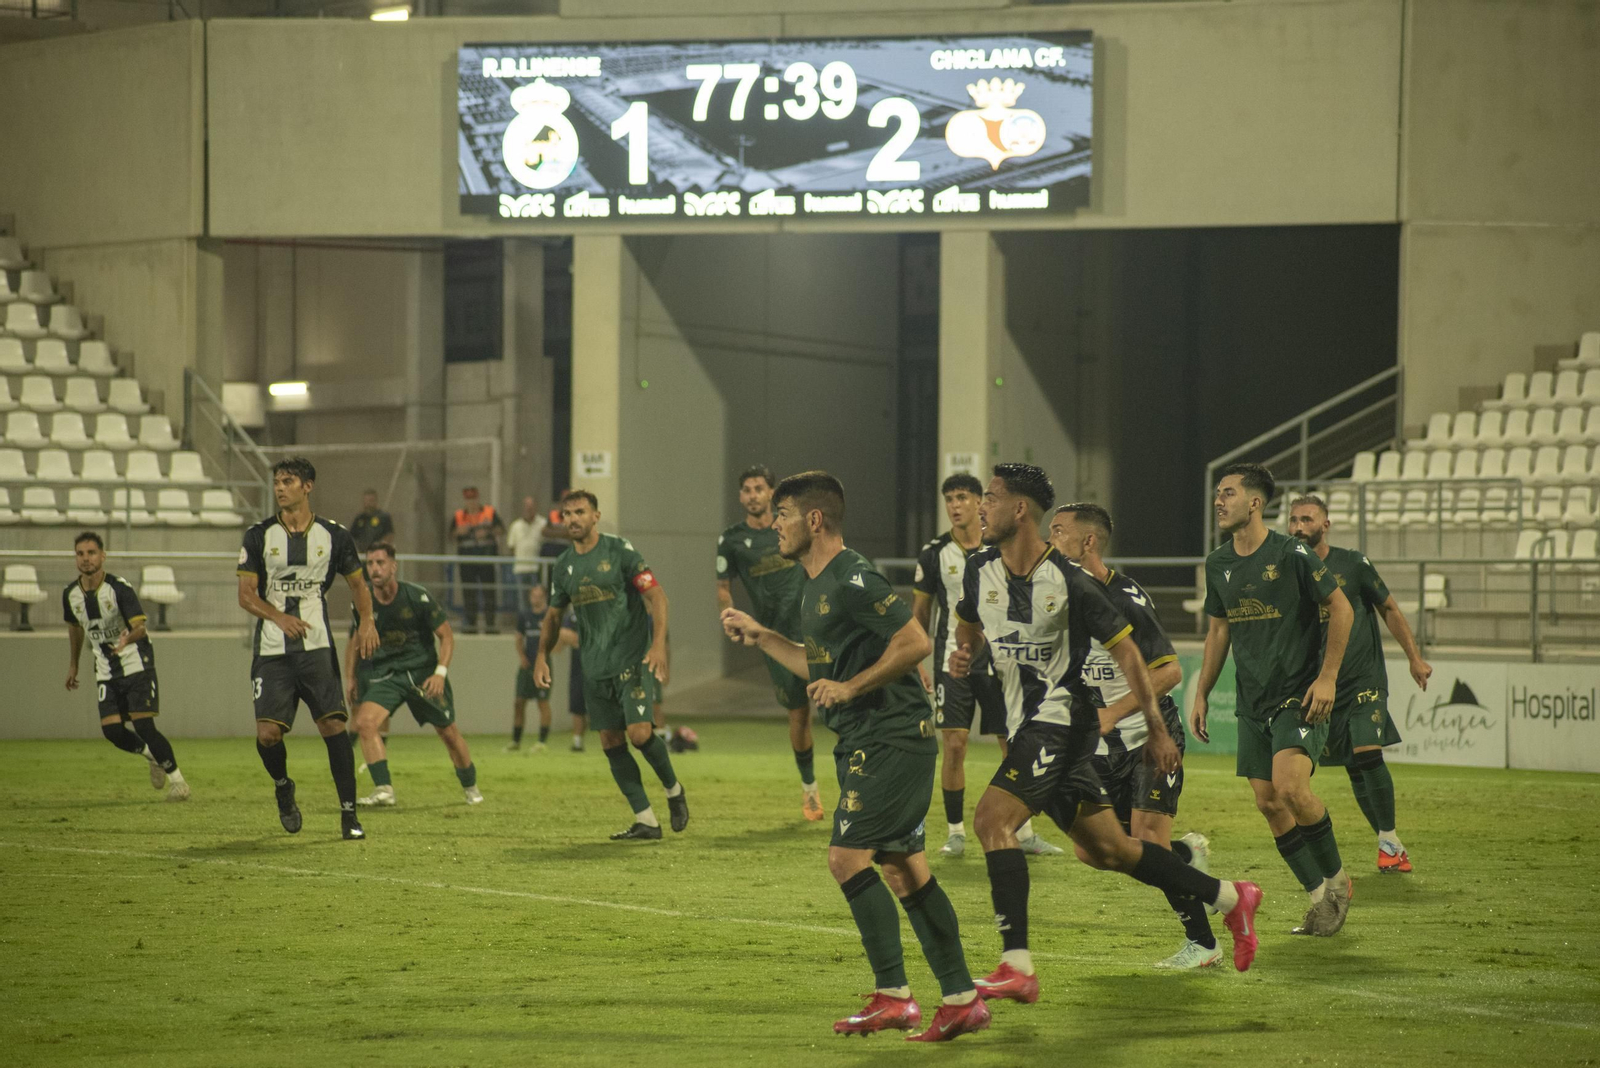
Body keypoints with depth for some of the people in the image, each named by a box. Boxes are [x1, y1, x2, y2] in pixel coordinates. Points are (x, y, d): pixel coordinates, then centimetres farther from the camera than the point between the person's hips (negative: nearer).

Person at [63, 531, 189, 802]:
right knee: (112, 731, -6)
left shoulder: (120, 588, -17)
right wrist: (73, 663, 26)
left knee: (143, 726, -13)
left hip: (136, 665, -5)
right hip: (106, 672, 5)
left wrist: (128, 638, -47)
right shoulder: (71, 594, 0)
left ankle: (177, 779, 3)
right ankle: (152, 757, 23)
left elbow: (140, 627, -25)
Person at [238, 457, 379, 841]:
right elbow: (246, 594, 2)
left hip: (317, 647, 0)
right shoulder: (259, 536, 4)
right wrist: (279, 617, -16)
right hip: (271, 650, 0)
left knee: (333, 724, -11)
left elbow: (357, 583, 18)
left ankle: (349, 813, -5)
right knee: (267, 733, -8)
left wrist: (366, 622, -1)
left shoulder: (334, 535, 5)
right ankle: (282, 786, 24)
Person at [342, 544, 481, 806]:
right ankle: (383, 790, -22)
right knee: (365, 723, -23)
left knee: (449, 733, 5)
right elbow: (355, 643, 13)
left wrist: (440, 672, -17)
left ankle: (470, 787, 29)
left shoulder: (417, 597, -12)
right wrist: (350, 678, 6)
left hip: (423, 672, -2)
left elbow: (446, 636, -6)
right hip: (384, 674, 2)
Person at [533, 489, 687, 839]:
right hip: (595, 667, 6)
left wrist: (659, 643, -20)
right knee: (611, 742, 1)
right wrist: (542, 656, 11)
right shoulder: (564, 565, 10)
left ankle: (674, 791, 10)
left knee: (639, 733, -18)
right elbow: (553, 614, 23)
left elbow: (656, 596, -9)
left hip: (632, 657, -6)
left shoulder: (619, 551, -7)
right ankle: (646, 821, 6)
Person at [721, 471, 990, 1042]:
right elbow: (820, 664, 29)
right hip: (867, 742, 10)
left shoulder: (853, 579, -16)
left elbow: (916, 642, -21)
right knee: (904, 867, 9)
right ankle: (961, 998, 10)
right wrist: (759, 635, 23)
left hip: (890, 740, -10)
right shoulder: (816, 585, 17)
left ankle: (893, 996, -10)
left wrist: (850, 688, -20)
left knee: (847, 856, -13)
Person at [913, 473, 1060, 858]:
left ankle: (1024, 832, 14)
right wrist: (916, 662, -2)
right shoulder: (934, 554, 1)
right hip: (952, 660, -1)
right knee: (954, 745, -9)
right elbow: (919, 613, 7)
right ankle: (955, 832, 2)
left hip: (999, 661, 1)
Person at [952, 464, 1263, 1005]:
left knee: (991, 818, -22)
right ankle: (1230, 897, 23)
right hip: (1027, 726, 8)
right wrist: (963, 655, 1)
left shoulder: (1067, 581, -14)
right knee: (1104, 849, 10)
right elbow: (969, 625, 25)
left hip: (1061, 720, -8)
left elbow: (1124, 650, -6)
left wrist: (1156, 729, -4)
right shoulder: (980, 570, 4)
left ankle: (1017, 967, -24)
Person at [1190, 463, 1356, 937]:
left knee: (1290, 786, -23)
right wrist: (1200, 694, 15)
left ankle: (1336, 879, 0)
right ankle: (1322, 898, 12)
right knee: (1268, 802, 1)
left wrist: (1327, 677, -12)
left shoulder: (1290, 554, -11)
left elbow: (1340, 608, -6)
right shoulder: (1218, 563, 8)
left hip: (1299, 694, -7)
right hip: (1252, 702, 7)